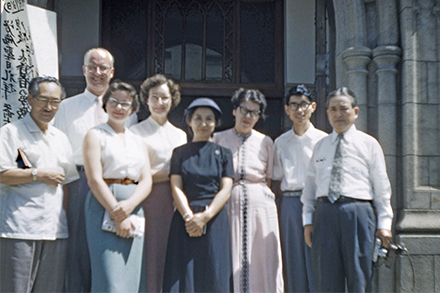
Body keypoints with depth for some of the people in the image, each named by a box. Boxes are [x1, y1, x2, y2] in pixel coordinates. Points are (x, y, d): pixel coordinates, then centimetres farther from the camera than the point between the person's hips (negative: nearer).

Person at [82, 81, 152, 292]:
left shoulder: (138, 142, 19)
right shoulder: (95, 135, 4)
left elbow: (146, 181, 8)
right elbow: (95, 179, -7)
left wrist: (129, 205, -12)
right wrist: (117, 214, -16)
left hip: (134, 209, 5)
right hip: (104, 207, -5)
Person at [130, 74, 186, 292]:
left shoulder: (180, 135, 19)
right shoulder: (136, 132, 4)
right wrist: (171, 174, -7)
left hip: (176, 202, 4)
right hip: (149, 201, -4)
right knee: (151, 256, -7)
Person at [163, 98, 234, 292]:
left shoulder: (223, 153, 9)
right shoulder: (180, 153, 10)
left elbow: (226, 190, 0)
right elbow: (176, 188, 1)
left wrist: (205, 216, -14)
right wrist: (189, 216, -15)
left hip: (215, 220, 0)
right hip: (185, 220, 0)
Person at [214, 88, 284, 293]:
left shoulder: (265, 142, 13)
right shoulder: (219, 139, 10)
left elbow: (269, 178, 16)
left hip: (260, 204, 1)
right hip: (229, 204, -1)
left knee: (262, 258, -2)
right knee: (230, 259, -6)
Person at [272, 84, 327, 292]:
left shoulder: (323, 140, 5)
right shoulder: (281, 143, 14)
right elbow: (276, 179, 15)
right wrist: (284, 197, 0)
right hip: (289, 204, 2)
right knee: (293, 262, 3)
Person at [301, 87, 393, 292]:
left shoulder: (369, 144, 8)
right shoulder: (320, 146, 17)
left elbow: (381, 187, 6)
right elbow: (310, 185, 16)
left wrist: (384, 223, 1)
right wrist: (308, 220, 8)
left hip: (358, 212, -2)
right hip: (325, 213, 3)